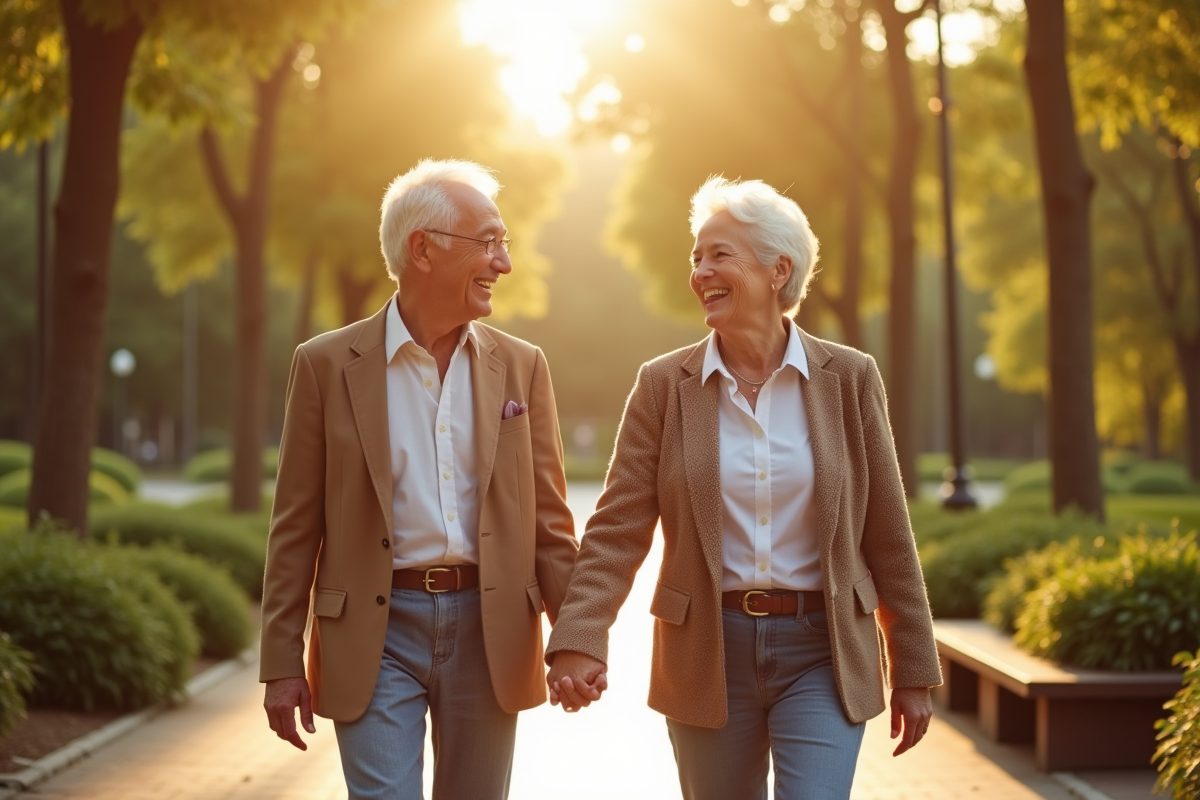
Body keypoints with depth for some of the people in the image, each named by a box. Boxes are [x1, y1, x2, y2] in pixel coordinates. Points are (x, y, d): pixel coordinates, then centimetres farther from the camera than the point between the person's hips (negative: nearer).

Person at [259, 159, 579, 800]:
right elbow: (295, 527, 1)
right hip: (377, 633, -2)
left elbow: (547, 518, 8)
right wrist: (282, 666, -2)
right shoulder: (327, 364, -1)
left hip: (488, 631, 3)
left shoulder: (521, 366, 6)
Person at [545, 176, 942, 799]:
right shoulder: (664, 385, 0)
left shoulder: (850, 378, 0)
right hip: (706, 656, 1)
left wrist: (912, 672, 5)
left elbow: (886, 535, 3)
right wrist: (578, 642, -20)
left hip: (820, 654, -1)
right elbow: (617, 528, -5)